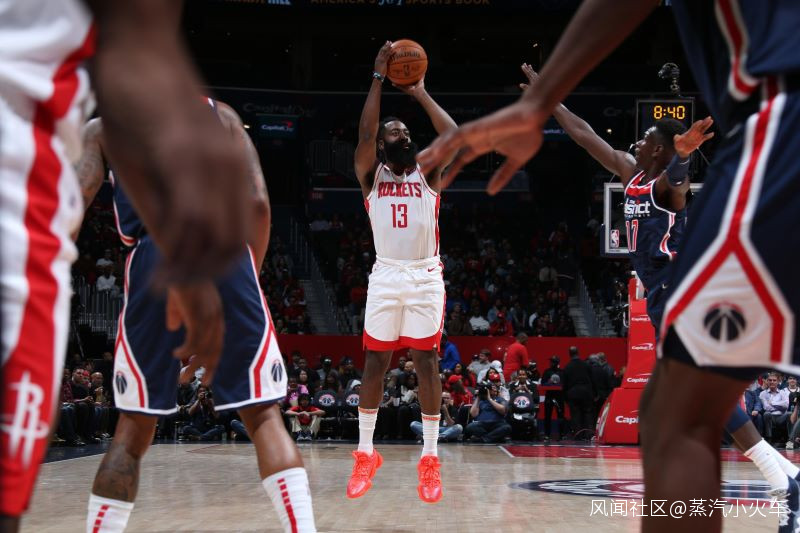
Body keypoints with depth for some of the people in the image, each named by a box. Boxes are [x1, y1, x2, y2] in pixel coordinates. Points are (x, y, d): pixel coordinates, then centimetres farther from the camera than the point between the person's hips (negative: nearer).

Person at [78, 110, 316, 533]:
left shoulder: (102, 125, 21)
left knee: (133, 430, 11)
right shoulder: (220, 113, 23)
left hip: (155, 259, 0)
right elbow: (258, 204, 11)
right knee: (263, 416, 4)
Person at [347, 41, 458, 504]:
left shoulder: (429, 174, 9)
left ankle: (430, 459, 4)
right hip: (386, 278, 0)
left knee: (427, 364, -2)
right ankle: (365, 454, 12)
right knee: (375, 363, 3)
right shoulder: (371, 175, 8)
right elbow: (365, 132, -10)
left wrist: (421, 93, -1)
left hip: (426, 278, 0)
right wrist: (379, 77, -9)